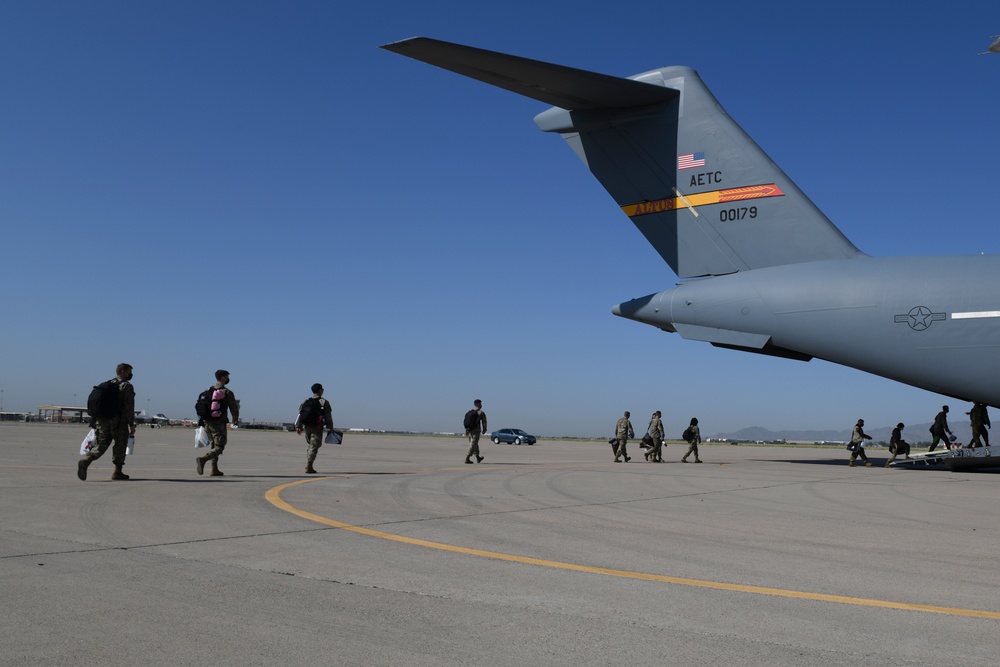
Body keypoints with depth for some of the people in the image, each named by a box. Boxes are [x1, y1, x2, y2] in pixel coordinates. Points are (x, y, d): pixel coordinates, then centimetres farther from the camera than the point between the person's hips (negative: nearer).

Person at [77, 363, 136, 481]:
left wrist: (94, 422, 20)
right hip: (118, 423, -6)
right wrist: (131, 425, -11)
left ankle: (86, 461, -16)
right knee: (120, 446, 7)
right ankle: (117, 472, 11)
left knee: (100, 445, 9)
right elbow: (129, 408, -13)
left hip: (102, 421, 6)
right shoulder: (126, 386, -6)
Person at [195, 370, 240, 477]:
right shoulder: (227, 392, -8)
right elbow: (234, 408, -5)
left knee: (214, 445, 19)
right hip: (219, 424, -6)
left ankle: (215, 470, 17)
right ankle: (203, 459, -27)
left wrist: (202, 420, 15)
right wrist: (235, 420, 14)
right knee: (219, 448, -3)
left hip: (207, 422, 6)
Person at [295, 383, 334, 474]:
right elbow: (328, 416, -5)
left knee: (311, 445, 21)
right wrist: (330, 428, 0)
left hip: (307, 427, 5)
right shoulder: (324, 402, -2)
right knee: (314, 446, -4)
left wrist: (298, 426, 2)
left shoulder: (306, 401, 12)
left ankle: (308, 465, 15)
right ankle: (309, 467, -12)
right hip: (317, 428, -5)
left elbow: (300, 414, 4)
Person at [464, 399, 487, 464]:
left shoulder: (469, 412, 12)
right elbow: (484, 422, -4)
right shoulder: (481, 413, -7)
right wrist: (484, 430, 11)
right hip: (476, 431, -7)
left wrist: (466, 431, 10)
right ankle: (467, 459, -10)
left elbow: (466, 422, 9)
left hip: (469, 430, 7)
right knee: (473, 445, -5)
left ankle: (478, 457, 30)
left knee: (475, 444, 18)